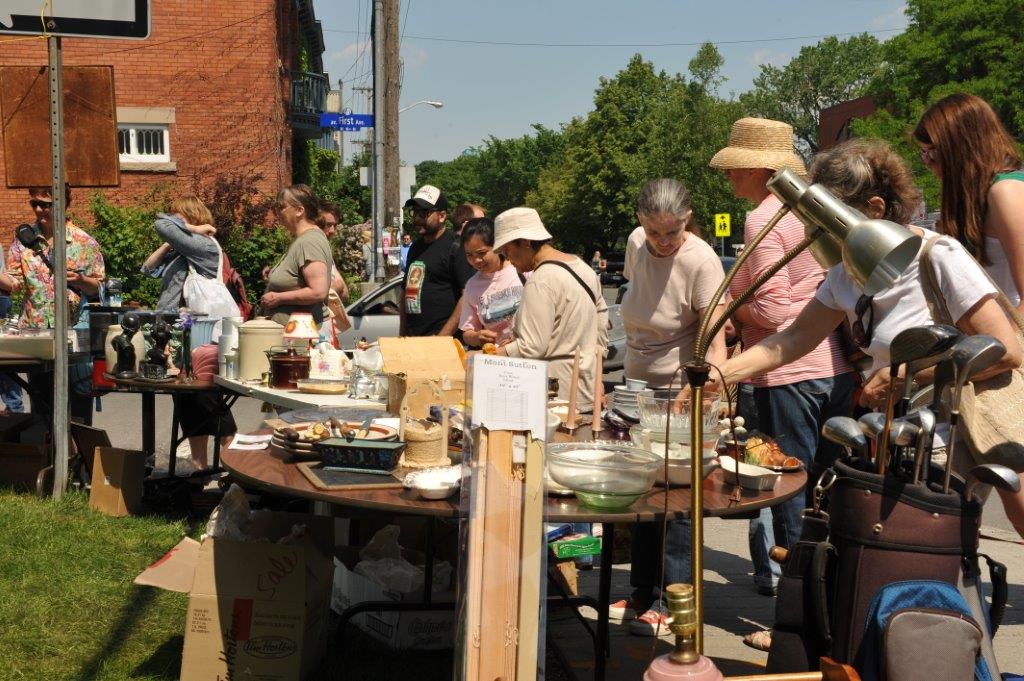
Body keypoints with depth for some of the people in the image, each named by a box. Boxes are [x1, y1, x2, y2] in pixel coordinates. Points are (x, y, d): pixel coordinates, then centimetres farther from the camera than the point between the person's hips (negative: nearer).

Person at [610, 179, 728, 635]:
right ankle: (643, 591, 29)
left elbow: (715, 339, -28)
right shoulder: (636, 243, -2)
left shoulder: (701, 262, -22)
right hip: (639, 387, 7)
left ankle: (672, 601, 10)